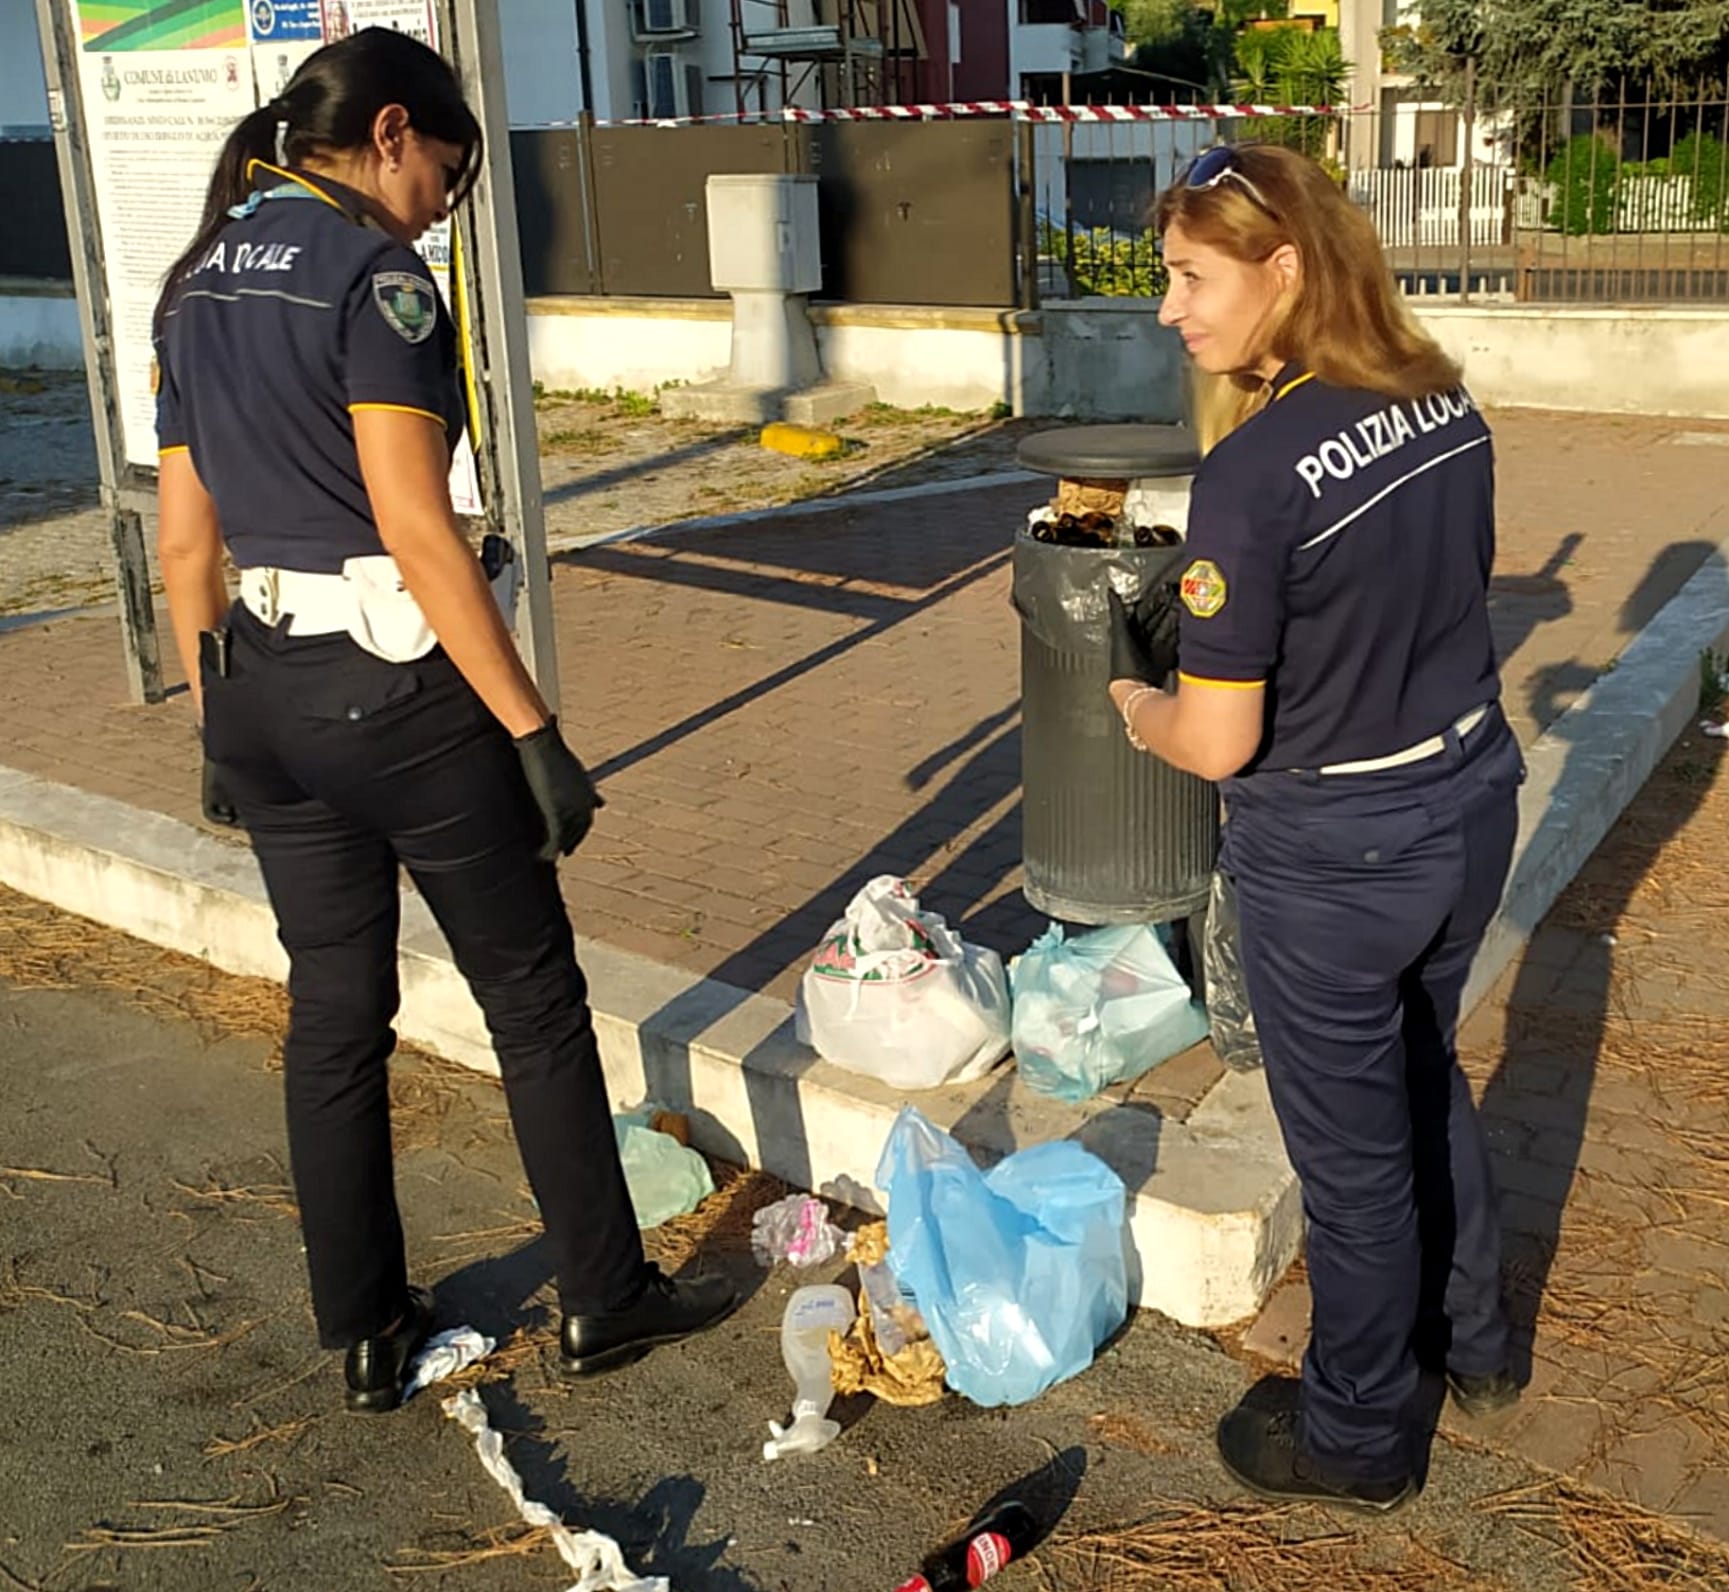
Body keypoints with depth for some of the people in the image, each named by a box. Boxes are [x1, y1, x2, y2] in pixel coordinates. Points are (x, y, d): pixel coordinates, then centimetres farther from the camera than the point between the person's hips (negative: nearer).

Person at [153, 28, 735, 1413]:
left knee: (334, 1014, 16)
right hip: (395, 688, -7)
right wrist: (534, 733, -17)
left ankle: (367, 1332, 27)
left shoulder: (196, 287, 10)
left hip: (262, 693, 8)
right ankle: (608, 1299, 22)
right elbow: (417, 530, -21)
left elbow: (186, 540, 12)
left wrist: (219, 725, 20)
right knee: (536, 999, 8)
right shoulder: (372, 271, -13)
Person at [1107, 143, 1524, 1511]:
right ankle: (1473, 1341, 50)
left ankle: (1360, 1439, 35)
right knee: (1425, 1071, 29)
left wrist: (1134, 702, -1)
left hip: (1335, 861, -7)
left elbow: (1218, 742, -23)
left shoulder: (1257, 470, -26)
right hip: (1470, 807, 7)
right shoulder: (1446, 405, -3)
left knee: (1353, 1151, 12)